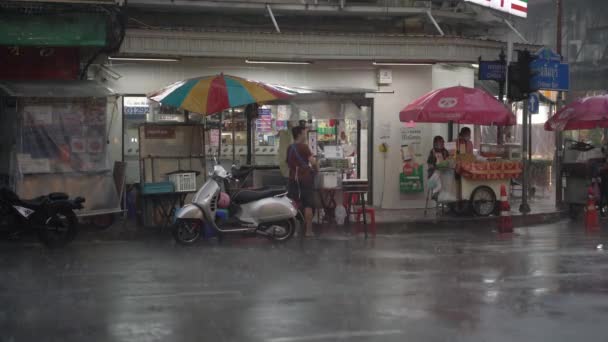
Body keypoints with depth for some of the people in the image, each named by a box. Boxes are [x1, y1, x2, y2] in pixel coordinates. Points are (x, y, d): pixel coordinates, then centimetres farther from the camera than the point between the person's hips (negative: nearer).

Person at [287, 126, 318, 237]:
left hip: (293, 178, 6)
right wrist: (315, 169, 1)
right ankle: (308, 230, -1)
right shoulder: (304, 147, -11)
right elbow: (313, 161, -17)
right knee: (307, 205, -1)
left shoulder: (290, 148, 10)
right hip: (305, 178, -6)